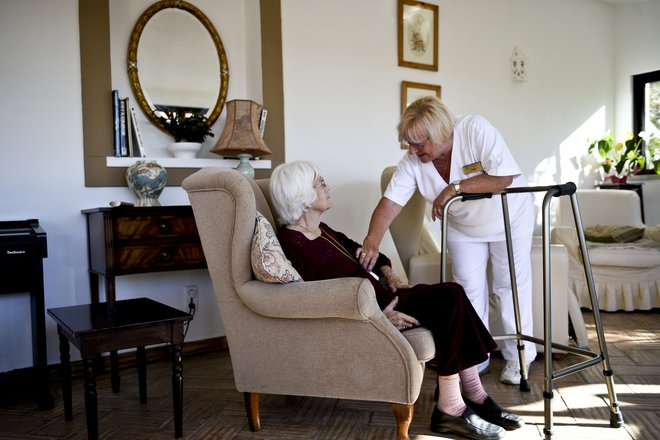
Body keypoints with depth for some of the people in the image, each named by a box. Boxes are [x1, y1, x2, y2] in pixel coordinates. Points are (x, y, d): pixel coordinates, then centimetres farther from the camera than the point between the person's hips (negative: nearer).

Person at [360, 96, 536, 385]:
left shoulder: (476, 130, -32)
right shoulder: (412, 162, -21)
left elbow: (504, 177, -37)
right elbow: (390, 201, -26)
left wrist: (454, 188, -39)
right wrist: (372, 241, -39)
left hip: (510, 218, -3)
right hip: (463, 228, 4)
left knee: (512, 285, 2)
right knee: (469, 290, 4)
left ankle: (518, 358, 17)